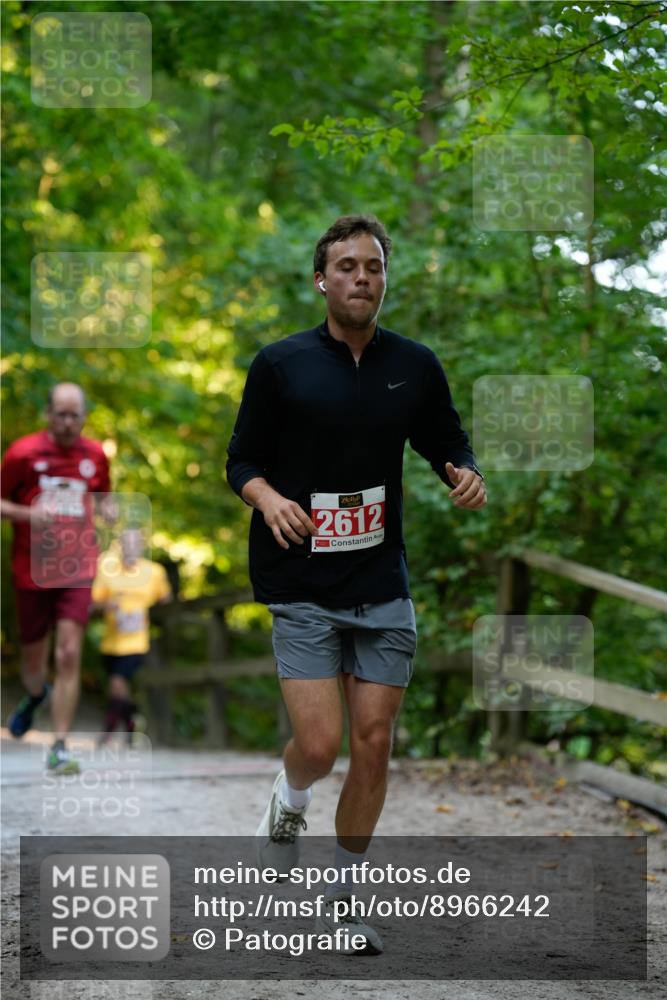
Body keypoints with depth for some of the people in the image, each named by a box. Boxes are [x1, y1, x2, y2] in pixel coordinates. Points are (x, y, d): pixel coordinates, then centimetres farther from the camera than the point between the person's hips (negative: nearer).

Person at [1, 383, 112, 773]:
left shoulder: (95, 455, 4)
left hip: (77, 570, 0)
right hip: (33, 571, 0)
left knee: (69, 656, -13)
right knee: (34, 664, 12)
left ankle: (60, 748, -10)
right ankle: (36, 696, 50)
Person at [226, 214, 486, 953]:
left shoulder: (415, 365, 4)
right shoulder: (280, 364, -3)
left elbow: (448, 444, 15)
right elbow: (242, 460, 1)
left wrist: (467, 476, -8)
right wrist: (269, 499, -20)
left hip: (384, 589, 3)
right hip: (302, 592, -3)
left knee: (374, 744, 2)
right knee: (320, 743, -11)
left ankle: (342, 897, 20)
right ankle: (289, 803, 26)